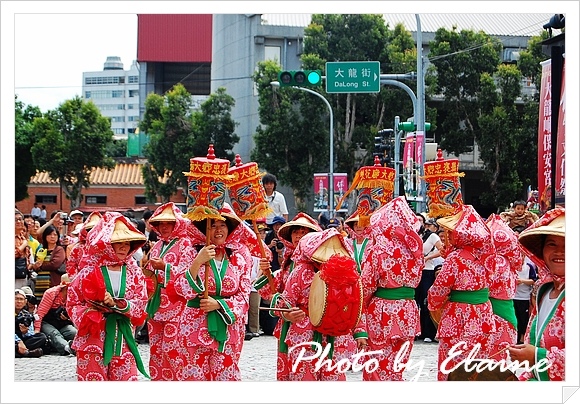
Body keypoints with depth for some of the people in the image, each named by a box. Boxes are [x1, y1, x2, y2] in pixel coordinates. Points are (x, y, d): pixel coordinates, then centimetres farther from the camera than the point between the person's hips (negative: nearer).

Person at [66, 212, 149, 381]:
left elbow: (141, 303, -2)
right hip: (93, 340, -3)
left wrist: (116, 304, -17)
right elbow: (72, 303, 0)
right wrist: (88, 314, -19)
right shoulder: (90, 272, -3)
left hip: (123, 341, 3)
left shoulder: (134, 273, 7)